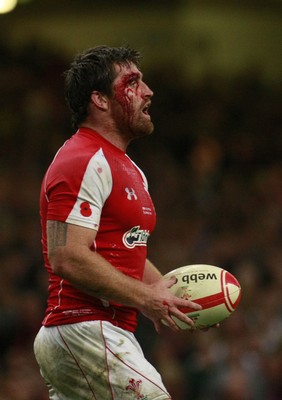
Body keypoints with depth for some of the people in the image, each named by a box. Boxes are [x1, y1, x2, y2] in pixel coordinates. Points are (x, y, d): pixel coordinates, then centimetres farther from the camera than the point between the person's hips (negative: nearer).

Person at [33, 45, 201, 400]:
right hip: (85, 331, -10)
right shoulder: (86, 163, -12)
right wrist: (144, 297, -15)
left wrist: (169, 293, 12)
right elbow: (68, 258, -21)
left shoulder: (130, 170, 22)